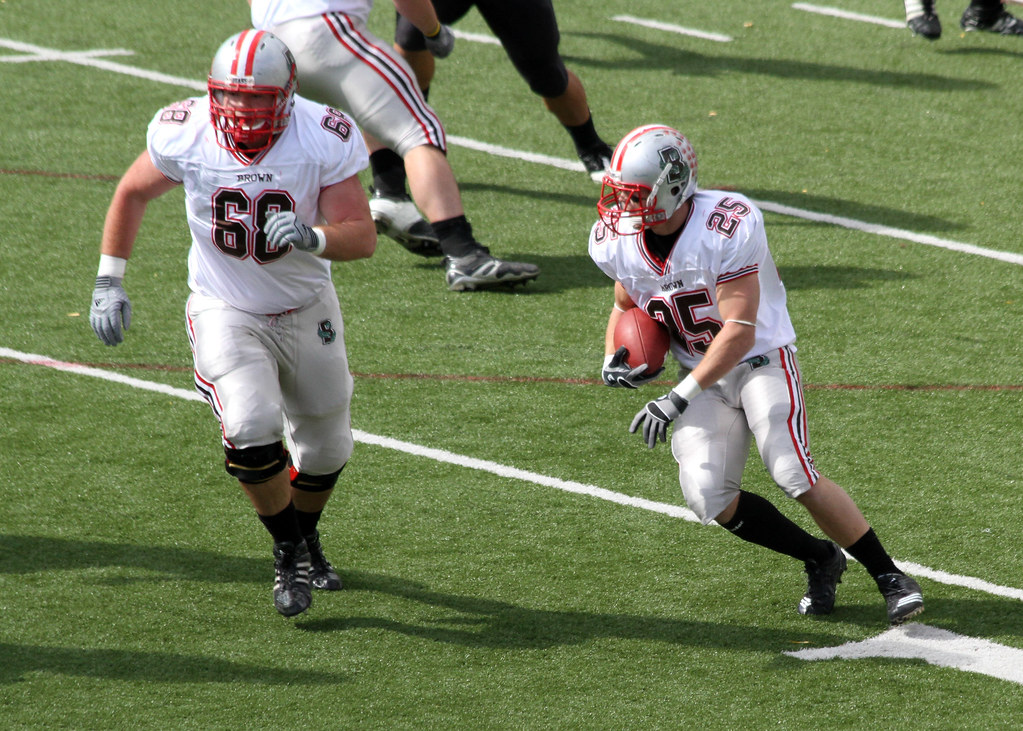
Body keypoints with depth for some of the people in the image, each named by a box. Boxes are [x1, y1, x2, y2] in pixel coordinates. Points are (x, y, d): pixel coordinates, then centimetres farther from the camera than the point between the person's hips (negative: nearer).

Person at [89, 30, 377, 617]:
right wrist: (109, 282, -2)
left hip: (306, 309, 2)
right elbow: (132, 194, 0)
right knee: (251, 428, -25)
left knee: (326, 447, 15)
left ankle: (307, 536, 47)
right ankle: (289, 550, -1)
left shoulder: (324, 141, -22)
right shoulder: (186, 135, -19)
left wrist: (311, 237, -42)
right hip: (226, 311, -2)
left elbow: (363, 237, -21)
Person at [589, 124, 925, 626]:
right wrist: (613, 357, -6)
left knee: (797, 479, -22)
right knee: (709, 499, -14)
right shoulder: (615, 242, -8)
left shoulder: (727, 228, -27)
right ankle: (820, 560, 9)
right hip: (704, 376, 5)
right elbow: (626, 306, 15)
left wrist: (679, 399, -32)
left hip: (761, 361, -5)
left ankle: (889, 576, -5)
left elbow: (739, 333, -27)